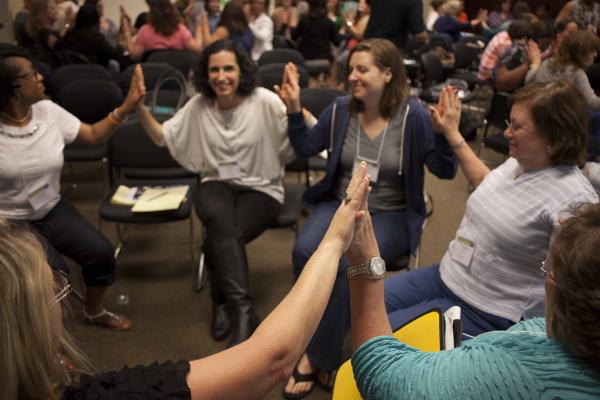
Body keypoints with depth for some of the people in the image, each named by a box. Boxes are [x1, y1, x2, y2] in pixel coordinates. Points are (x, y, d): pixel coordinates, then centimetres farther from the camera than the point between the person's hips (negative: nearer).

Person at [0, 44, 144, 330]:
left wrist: (125, 107, -9)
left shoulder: (48, 111, -4)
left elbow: (93, 135, 2)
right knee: (54, 273, -22)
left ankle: (94, 312, 23)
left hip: (51, 210, 5)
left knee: (101, 252, -7)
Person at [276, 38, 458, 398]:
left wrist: (445, 133, -28)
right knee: (304, 251, -26)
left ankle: (319, 357, -9)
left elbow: (445, 171, -11)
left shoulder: (413, 115, -12)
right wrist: (295, 109, -3)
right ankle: (321, 343, -4)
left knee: (346, 263, -31)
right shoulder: (341, 108, 0)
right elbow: (306, 148, 10)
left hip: (391, 215, -4)